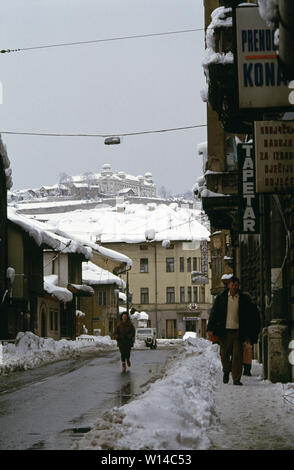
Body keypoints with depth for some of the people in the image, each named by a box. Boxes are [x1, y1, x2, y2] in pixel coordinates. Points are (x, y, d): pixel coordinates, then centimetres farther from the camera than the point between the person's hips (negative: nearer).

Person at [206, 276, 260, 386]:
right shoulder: (221, 298, 5)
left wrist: (249, 334, 3)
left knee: (237, 355, -5)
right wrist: (210, 329, -7)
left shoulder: (244, 299, 3)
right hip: (225, 331, 1)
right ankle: (226, 371, 32)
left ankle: (236, 379, 1)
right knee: (224, 354, 5)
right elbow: (214, 313, 3)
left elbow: (252, 315, 7)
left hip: (238, 331, -1)